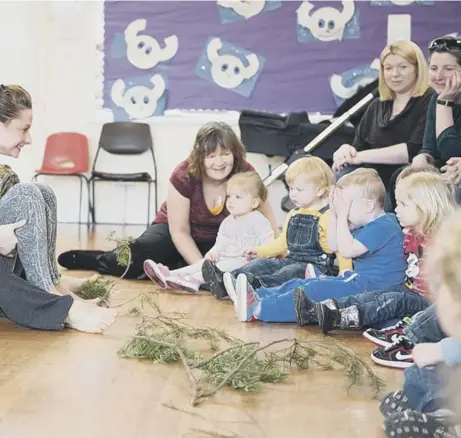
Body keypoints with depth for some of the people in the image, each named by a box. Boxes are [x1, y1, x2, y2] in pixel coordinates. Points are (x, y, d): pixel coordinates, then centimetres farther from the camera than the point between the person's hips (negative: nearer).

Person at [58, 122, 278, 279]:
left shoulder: (246, 175, -23)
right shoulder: (183, 176, -26)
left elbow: (268, 224, -15)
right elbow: (180, 231, -22)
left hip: (220, 240, 2)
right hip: (176, 230, -2)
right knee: (137, 256, -30)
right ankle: (102, 261, 4)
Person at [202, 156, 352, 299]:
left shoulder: (328, 216, -7)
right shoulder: (293, 215, 19)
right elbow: (283, 241, 27)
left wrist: (346, 273, -22)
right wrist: (260, 251, 15)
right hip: (291, 260, 8)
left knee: (291, 272, -34)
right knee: (261, 264, -10)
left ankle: (256, 284, -60)